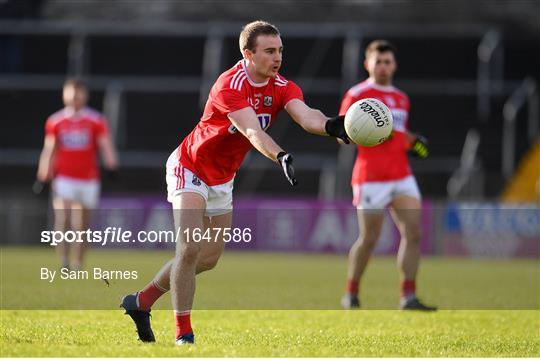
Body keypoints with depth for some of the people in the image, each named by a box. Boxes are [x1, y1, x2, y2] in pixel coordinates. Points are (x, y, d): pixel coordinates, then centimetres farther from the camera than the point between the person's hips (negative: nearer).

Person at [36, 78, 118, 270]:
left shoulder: (96, 121, 1)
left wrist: (111, 162, -23)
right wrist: (44, 173, 2)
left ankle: (77, 264, 16)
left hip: (89, 179, 1)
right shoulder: (55, 121, 4)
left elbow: (105, 145, -3)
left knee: (82, 225, 5)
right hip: (64, 178, -1)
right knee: (63, 219, -19)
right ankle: (64, 260, -18)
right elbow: (49, 150, 10)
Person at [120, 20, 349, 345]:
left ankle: (141, 301, 32)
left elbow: (305, 115, -30)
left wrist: (331, 126, -52)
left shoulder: (283, 88, -11)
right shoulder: (229, 86, -29)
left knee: (209, 259, 14)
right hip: (190, 169, -7)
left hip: (222, 180, 8)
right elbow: (252, 131, -43)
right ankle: (183, 333, -11)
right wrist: (281, 157, -60)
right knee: (190, 249, -21)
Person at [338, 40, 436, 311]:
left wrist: (415, 143, 9)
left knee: (413, 233, -7)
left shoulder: (401, 98, 18)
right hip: (371, 178, -6)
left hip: (402, 176, 6)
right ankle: (351, 294, 15)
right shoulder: (357, 95, -3)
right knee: (369, 239, -4)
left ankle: (408, 296, -6)